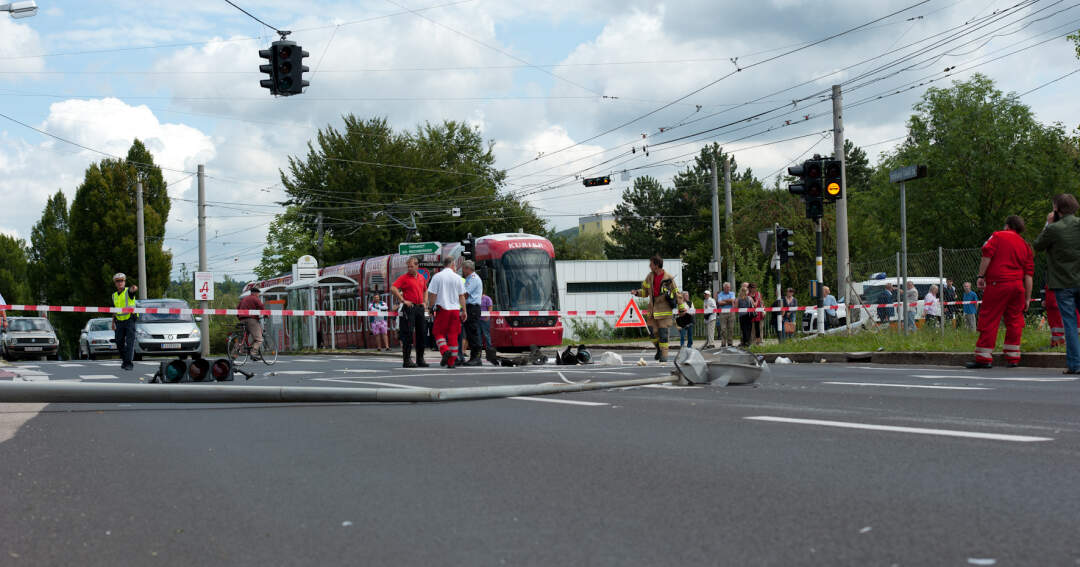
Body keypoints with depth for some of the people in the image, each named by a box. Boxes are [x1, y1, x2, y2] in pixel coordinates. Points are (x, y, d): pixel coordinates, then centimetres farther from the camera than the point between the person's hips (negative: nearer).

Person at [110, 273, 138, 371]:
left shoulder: (128, 291, -3)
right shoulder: (114, 295, 15)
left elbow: (131, 290, -29)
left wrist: (134, 288, -53)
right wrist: (113, 323, 21)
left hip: (130, 320, -5)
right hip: (119, 321, 5)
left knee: (129, 342, -11)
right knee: (119, 343, 6)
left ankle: (129, 363, -14)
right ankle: (124, 360, 23)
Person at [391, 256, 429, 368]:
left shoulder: (421, 277, 14)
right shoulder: (404, 277, -4)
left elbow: (425, 290, 32)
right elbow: (393, 288, -17)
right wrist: (403, 300, -17)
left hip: (420, 308, 6)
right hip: (409, 308, -6)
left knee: (422, 334, 8)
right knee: (408, 334, -8)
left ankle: (420, 359, 17)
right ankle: (407, 360, -4)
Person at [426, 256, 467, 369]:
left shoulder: (437, 277, -2)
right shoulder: (458, 278, 3)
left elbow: (432, 294, -5)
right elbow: (461, 296, 4)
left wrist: (431, 308, 5)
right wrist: (464, 311, 8)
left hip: (442, 309, -2)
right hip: (455, 309, 2)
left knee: (439, 333, 8)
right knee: (453, 335, 6)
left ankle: (445, 350, -18)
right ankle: (451, 362, 5)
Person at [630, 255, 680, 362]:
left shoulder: (668, 278, -8)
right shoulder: (649, 277, 7)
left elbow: (676, 293, -2)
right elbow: (645, 291, 19)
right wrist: (637, 292, -2)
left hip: (665, 311, -5)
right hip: (652, 310, 5)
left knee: (663, 333, -5)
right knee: (653, 332, 5)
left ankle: (664, 355, 1)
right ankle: (659, 349, 28)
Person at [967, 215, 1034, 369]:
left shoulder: (998, 236, 8)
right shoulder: (1025, 245, 18)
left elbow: (987, 255, -9)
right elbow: (1029, 274, 13)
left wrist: (981, 276, -7)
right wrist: (1027, 298, 13)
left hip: (997, 284, -4)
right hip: (1017, 286, 4)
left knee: (988, 320, -3)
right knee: (1014, 321, 12)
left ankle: (984, 358, -6)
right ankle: (1012, 359, 12)